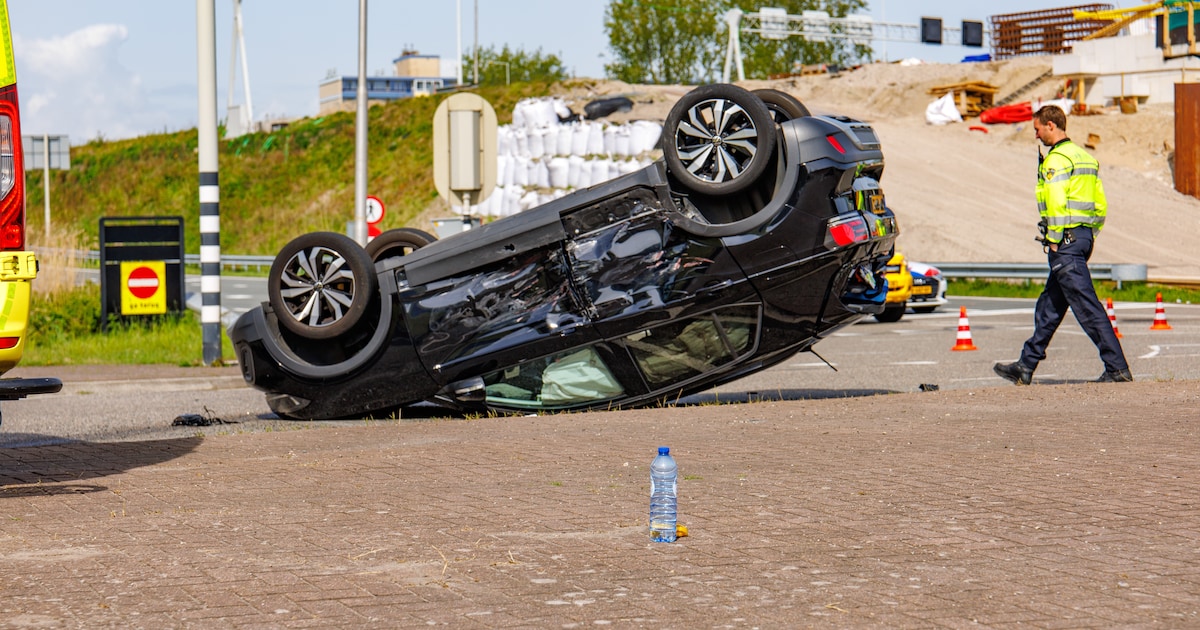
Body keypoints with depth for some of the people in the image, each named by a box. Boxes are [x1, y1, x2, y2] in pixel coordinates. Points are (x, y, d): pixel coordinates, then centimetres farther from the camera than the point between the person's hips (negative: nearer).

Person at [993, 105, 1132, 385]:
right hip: (1084, 236, 10)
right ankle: (1025, 367, 21)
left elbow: (1056, 204, -21)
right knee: (1049, 306, 14)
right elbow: (1100, 204, 17)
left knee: (1087, 306, -10)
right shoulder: (1085, 157, 17)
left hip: (1064, 240, -10)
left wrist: (1054, 241, -14)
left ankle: (1117, 368, -12)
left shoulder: (1056, 160, -12)